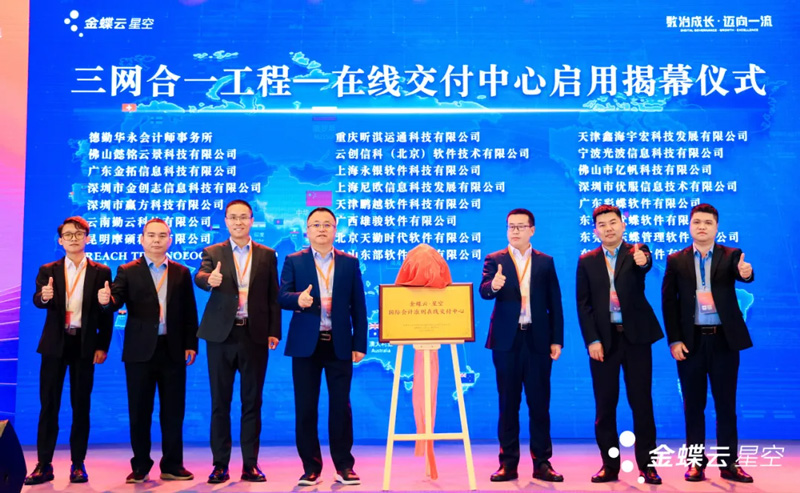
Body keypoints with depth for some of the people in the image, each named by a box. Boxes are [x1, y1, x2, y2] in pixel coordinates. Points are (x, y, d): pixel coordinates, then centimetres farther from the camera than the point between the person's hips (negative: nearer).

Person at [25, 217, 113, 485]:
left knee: (81, 406, 4)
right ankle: (44, 465, 11)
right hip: (55, 344, 1)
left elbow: (106, 312, 2)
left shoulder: (101, 272, 4)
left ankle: (78, 465, 12)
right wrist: (43, 297, -33)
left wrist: (102, 347, -5)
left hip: (85, 345, -1)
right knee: (48, 405, 4)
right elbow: (38, 301, -9)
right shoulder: (48, 270, 7)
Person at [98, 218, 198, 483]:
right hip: (140, 351, -1)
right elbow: (115, 302, -9)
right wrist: (107, 300, -32)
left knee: (173, 411, 6)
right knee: (139, 411, 6)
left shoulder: (181, 273, 10)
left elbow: (189, 312, 7)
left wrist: (191, 344, -1)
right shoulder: (127, 272, 5)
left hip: (173, 351, 1)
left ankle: (172, 466, 15)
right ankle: (140, 467, 16)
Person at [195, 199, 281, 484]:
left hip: (255, 335, 1)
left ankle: (250, 465, 14)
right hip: (221, 336, 0)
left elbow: (273, 296, 6)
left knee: (252, 402, 5)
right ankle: (220, 465, 14)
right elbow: (199, 277, -14)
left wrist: (274, 331, -2)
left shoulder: (267, 255, 8)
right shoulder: (212, 253, 6)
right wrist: (210, 279, -38)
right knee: (220, 402, 5)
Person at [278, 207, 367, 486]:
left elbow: (358, 306, 6)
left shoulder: (350, 262, 8)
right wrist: (298, 299, -26)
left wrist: (359, 344, 1)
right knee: (305, 408, 4)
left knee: (341, 406, 3)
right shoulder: (294, 261, 6)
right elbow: (282, 297, -3)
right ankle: (311, 467, 14)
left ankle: (344, 466, 14)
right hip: (306, 344, 0)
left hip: (339, 345, 0)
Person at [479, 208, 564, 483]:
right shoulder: (494, 260, 5)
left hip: (538, 340, 1)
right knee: (508, 403, 5)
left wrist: (557, 340, 0)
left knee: (539, 403, 4)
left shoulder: (545, 262, 9)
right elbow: (484, 292, -11)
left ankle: (542, 463, 12)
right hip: (507, 340, -1)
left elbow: (555, 303, 7)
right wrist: (493, 285, -34)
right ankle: (508, 463, 11)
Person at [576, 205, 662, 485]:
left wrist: (642, 261, -46)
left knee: (642, 402, 3)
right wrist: (592, 340, -7)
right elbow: (583, 304, 2)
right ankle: (610, 465, 14)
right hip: (604, 338, 1)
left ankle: (647, 464, 12)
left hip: (636, 336, -1)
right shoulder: (587, 261, 5)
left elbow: (647, 265, -22)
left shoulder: (637, 252, 3)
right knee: (605, 405, 4)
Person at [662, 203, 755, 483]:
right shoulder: (676, 260, 4)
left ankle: (729, 463, 15)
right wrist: (674, 340, -6)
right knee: (693, 405, 7)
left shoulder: (730, 256, 3)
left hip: (724, 340, 0)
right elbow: (668, 302, 1)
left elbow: (742, 274, -19)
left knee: (726, 404, 6)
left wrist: (746, 272, -44)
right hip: (691, 340, 0)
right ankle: (696, 462, 16)